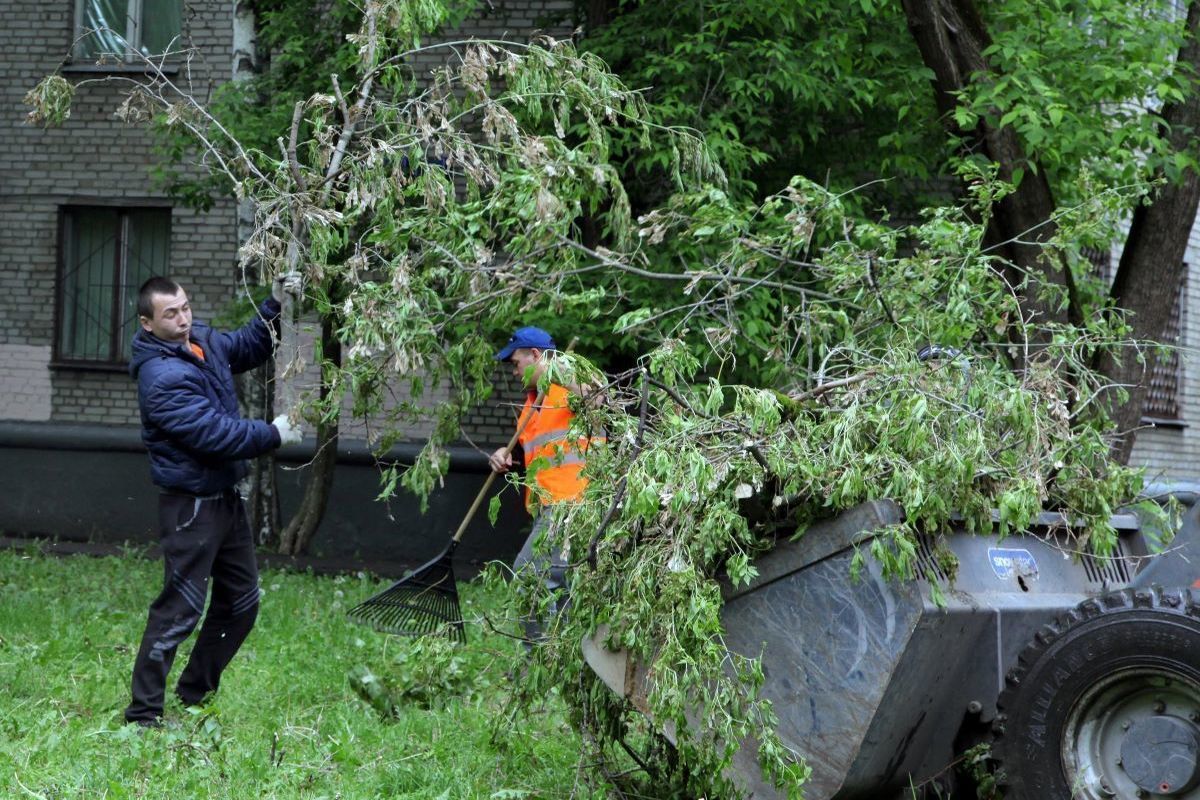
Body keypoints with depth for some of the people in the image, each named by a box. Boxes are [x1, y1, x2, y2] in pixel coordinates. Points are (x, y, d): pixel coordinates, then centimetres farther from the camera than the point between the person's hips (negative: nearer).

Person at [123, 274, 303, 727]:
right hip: (191, 506, -10)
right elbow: (212, 433, -26)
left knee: (241, 603, 17)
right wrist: (272, 435, -17)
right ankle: (143, 714, 0)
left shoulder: (204, 342, 5)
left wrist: (275, 306, 9)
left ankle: (195, 694, 30)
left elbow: (248, 347, 24)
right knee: (180, 609, -8)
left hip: (226, 498, 10)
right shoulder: (162, 377, -23)